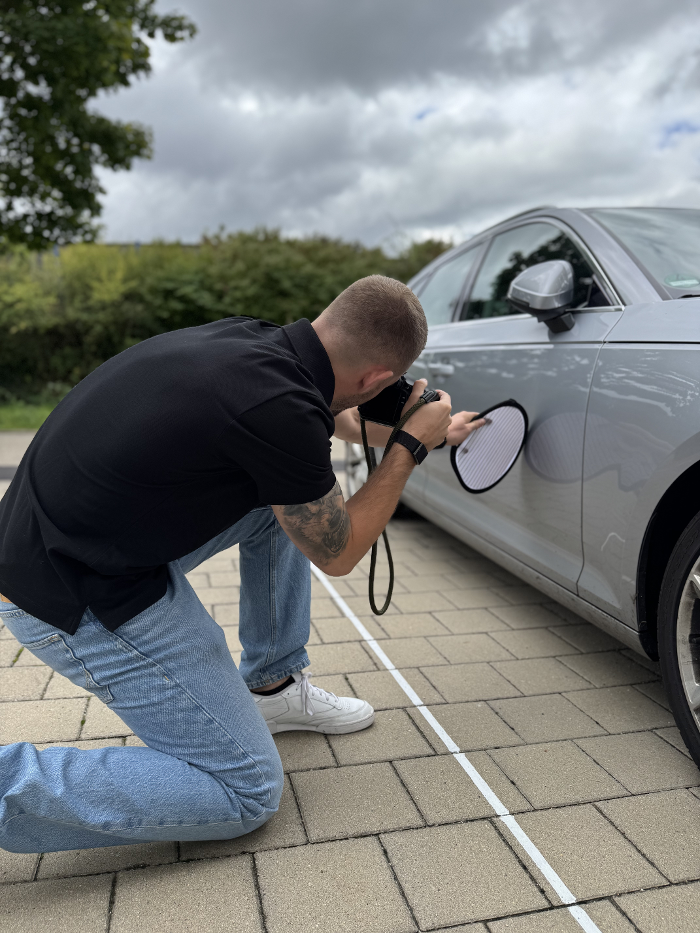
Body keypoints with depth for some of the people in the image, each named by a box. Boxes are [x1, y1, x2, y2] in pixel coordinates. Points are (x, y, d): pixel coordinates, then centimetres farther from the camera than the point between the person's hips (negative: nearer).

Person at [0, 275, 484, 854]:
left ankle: (272, 685, 25)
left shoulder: (253, 340, -2)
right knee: (246, 792, 2)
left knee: (292, 494, 14)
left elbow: (327, 412, 21)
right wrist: (410, 449, -1)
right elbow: (337, 554, -9)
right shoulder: (282, 412, -28)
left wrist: (424, 432, 29)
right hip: (74, 605, -9)